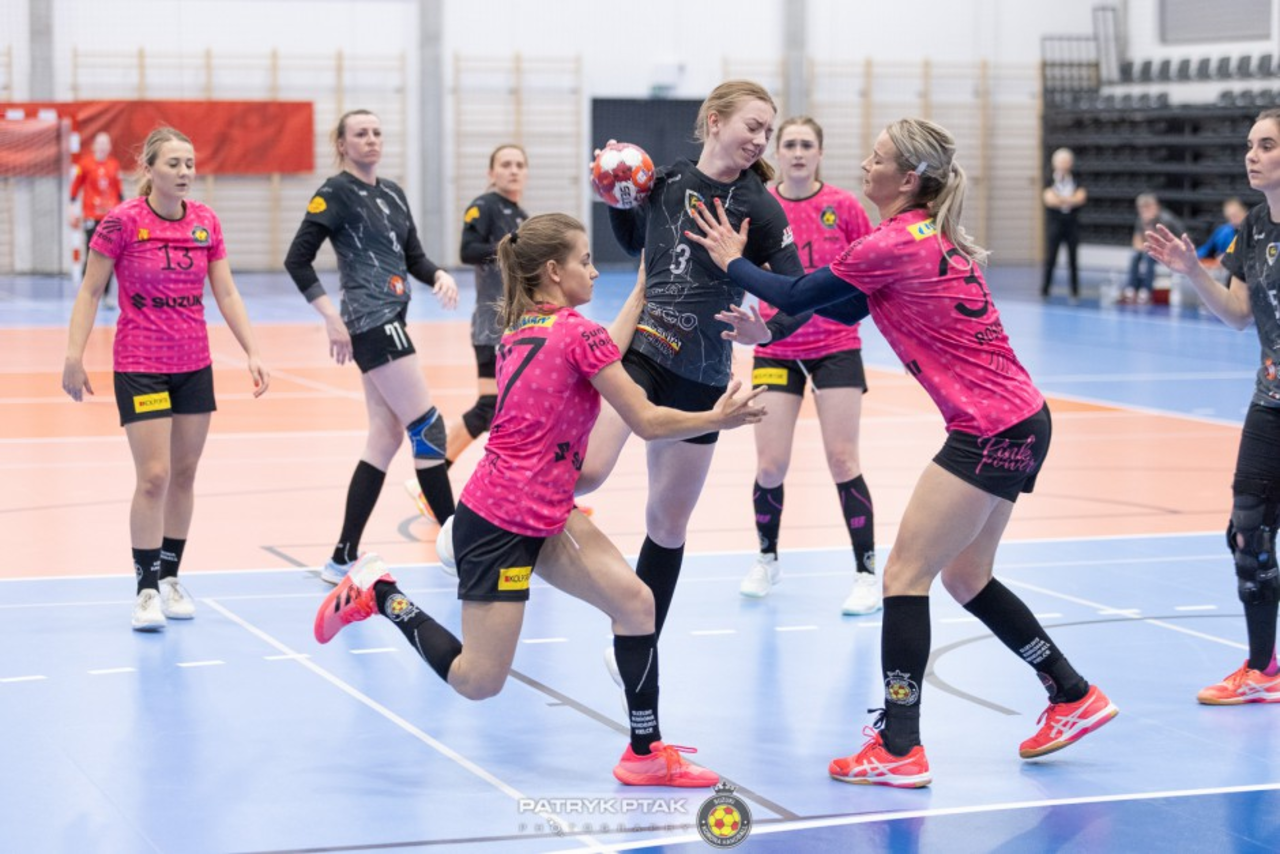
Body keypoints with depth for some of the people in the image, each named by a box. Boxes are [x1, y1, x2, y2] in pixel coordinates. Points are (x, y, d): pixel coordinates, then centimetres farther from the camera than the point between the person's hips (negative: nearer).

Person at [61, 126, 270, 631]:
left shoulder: (205, 222, 1)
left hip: (194, 366, 5)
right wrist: (74, 356, -12)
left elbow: (227, 295, 6)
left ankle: (170, 578, 21)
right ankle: (146, 588, -1)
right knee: (154, 477, -10)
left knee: (184, 475, 9)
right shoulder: (122, 222, -12)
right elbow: (90, 292, -6)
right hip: (140, 367, -5)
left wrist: (253, 353, -1)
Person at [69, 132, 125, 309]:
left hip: (112, 215, 3)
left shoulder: (114, 165, 8)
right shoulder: (84, 164, -2)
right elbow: (75, 186, 4)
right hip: (91, 216, -3)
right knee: (91, 256, -5)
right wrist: (73, 209, 2)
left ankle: (106, 293, 9)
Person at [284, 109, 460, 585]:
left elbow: (413, 256, 16)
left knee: (385, 437, 7)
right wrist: (333, 319, -17)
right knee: (427, 427, -8)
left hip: (390, 321, 9)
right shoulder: (336, 194, -8)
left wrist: (440, 276, -6)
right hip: (370, 323, -8)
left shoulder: (392, 193, 15)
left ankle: (343, 560, 10)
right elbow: (297, 260, -11)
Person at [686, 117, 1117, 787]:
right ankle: (1074, 696, 27)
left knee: (904, 575, -5)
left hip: (992, 430, -10)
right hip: (1018, 421, 10)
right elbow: (849, 304, 20)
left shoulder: (894, 243, -15)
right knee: (965, 578, 20)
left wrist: (732, 262, 8)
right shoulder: (932, 238, 13)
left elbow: (796, 297, -7)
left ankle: (899, 749, -3)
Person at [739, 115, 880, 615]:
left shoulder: (843, 207, -5)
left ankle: (867, 574, 3)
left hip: (835, 346, -1)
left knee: (843, 460, -4)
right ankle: (767, 558, 24)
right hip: (776, 349, 1)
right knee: (770, 465, -1)